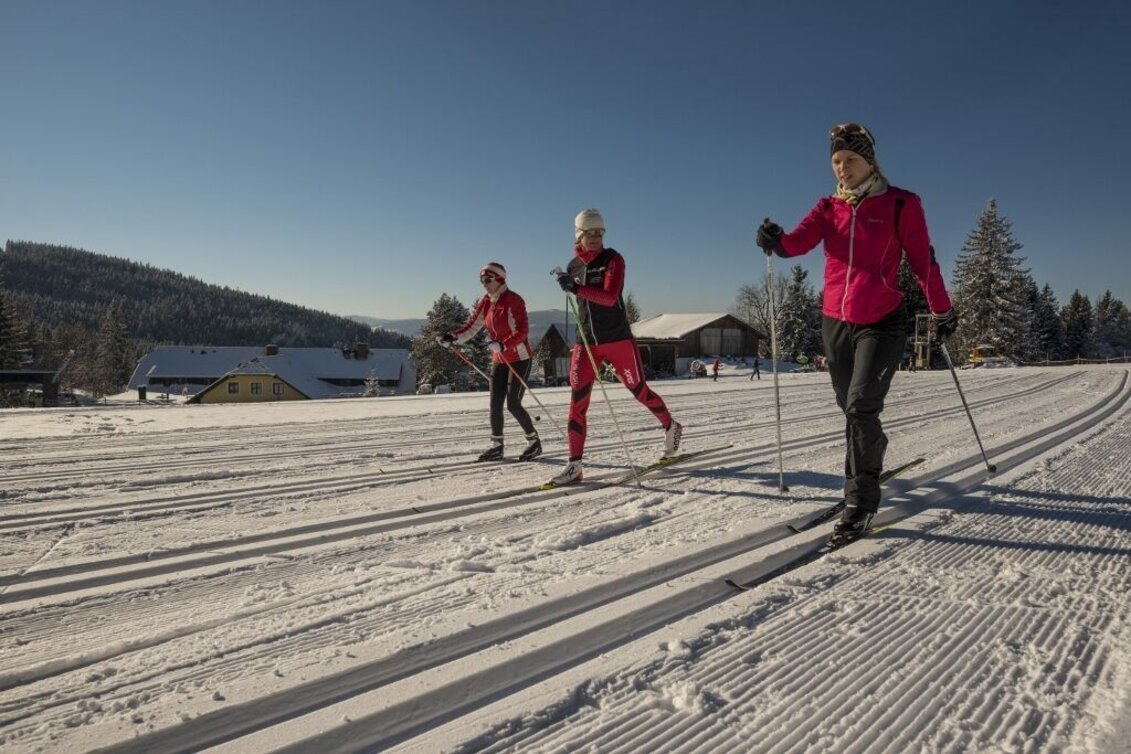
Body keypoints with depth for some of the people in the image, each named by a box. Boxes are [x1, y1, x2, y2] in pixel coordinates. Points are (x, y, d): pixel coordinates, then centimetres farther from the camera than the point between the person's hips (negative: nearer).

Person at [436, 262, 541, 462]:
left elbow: (522, 331, -24)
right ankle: (496, 446, 14)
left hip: (520, 358, -7)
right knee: (495, 404, 4)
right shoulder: (485, 302, 5)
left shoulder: (514, 300, -16)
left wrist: (502, 345, -38)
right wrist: (452, 338, -17)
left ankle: (534, 441, 10)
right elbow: (471, 327, 0)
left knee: (513, 404, -8)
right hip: (499, 360, 7)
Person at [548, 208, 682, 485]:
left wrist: (576, 288, -32)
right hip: (585, 343, 4)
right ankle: (574, 465, -2)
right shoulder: (573, 266, 10)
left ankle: (671, 427, 36)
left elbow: (609, 297, -21)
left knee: (639, 390, 8)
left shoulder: (613, 259, -6)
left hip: (618, 339, -4)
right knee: (577, 403, -5)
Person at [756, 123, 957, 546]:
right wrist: (776, 242, -33)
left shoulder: (900, 204, -1)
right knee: (851, 409, 16)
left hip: (882, 323, -4)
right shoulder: (829, 208, 8)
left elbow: (923, 261, 2)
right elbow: (799, 241, -11)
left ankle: (861, 500, -4)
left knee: (861, 406, -17)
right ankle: (870, 463, 43)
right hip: (835, 322, 5)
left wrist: (942, 310, 7)